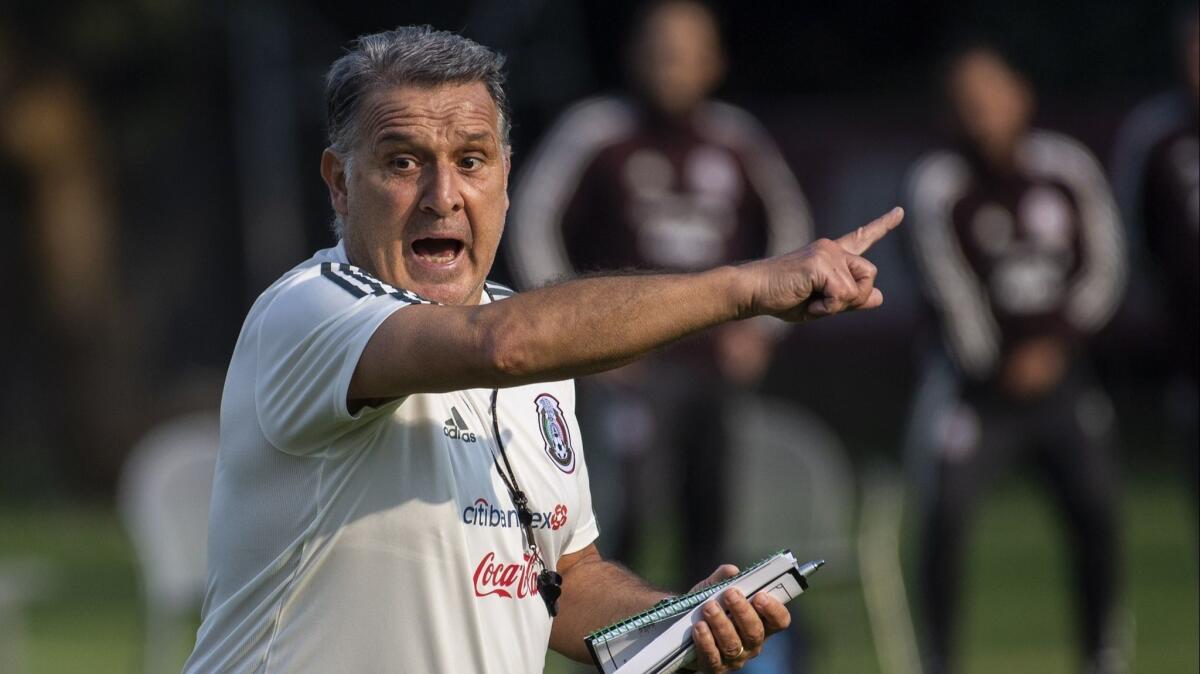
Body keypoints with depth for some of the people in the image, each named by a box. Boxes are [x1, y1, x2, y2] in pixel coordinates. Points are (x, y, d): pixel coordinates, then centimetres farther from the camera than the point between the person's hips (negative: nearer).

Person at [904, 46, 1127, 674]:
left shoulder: (1069, 169, 0)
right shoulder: (939, 184, -8)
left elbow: (1102, 268, 3)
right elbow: (952, 289, -9)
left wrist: (1054, 345, -8)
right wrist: (996, 365, -14)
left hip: (1060, 369, 2)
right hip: (977, 380, -2)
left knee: (1094, 507, -5)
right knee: (945, 512, -12)